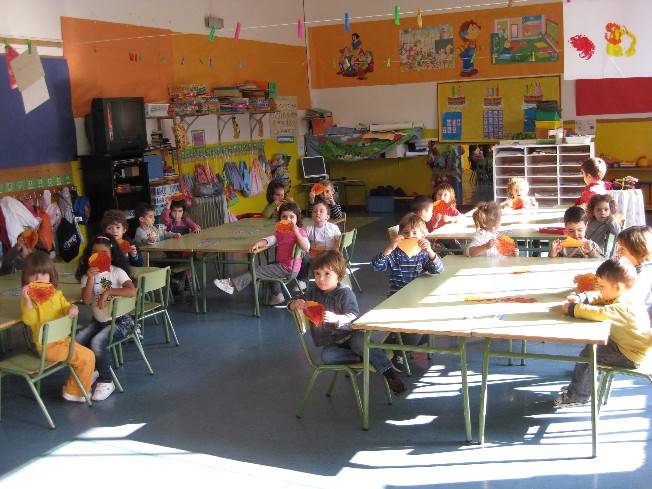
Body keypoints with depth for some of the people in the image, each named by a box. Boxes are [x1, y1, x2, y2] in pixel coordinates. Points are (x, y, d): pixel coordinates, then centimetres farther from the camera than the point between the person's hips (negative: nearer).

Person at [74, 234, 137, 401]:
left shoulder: (117, 272, -6)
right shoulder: (88, 274, 5)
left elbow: (132, 291, -23)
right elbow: (86, 300, -8)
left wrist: (108, 291, -23)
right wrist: (91, 279, -17)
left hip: (119, 320, -5)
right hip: (98, 320, 5)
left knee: (97, 341, -29)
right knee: (77, 340, -19)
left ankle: (106, 381, -12)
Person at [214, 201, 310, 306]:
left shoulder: (300, 232, -11)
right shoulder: (280, 231, 14)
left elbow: (306, 248, -27)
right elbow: (270, 240, 0)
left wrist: (297, 233, -36)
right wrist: (257, 244, -20)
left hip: (288, 269, -9)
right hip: (281, 264, 9)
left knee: (258, 270, -12)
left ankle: (232, 284, -12)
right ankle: (278, 295, 33)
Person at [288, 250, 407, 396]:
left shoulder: (345, 293, -7)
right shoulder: (313, 293, 6)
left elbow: (353, 316, -16)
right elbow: (291, 306, 11)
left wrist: (336, 318, -38)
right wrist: (295, 304, -16)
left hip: (350, 334, -3)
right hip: (331, 342, 3)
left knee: (360, 342, -37)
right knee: (326, 356, -31)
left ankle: (391, 376, -37)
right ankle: (362, 358, -24)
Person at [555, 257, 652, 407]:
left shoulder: (624, 307, -32)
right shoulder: (622, 297, -1)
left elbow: (599, 313, -44)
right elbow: (597, 297, 10)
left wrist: (572, 308, -32)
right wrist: (579, 298, -8)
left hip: (631, 357, -10)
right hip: (623, 344, 10)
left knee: (588, 355, -13)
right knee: (591, 345, 19)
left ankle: (578, 396, 4)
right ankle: (583, 384, 31)